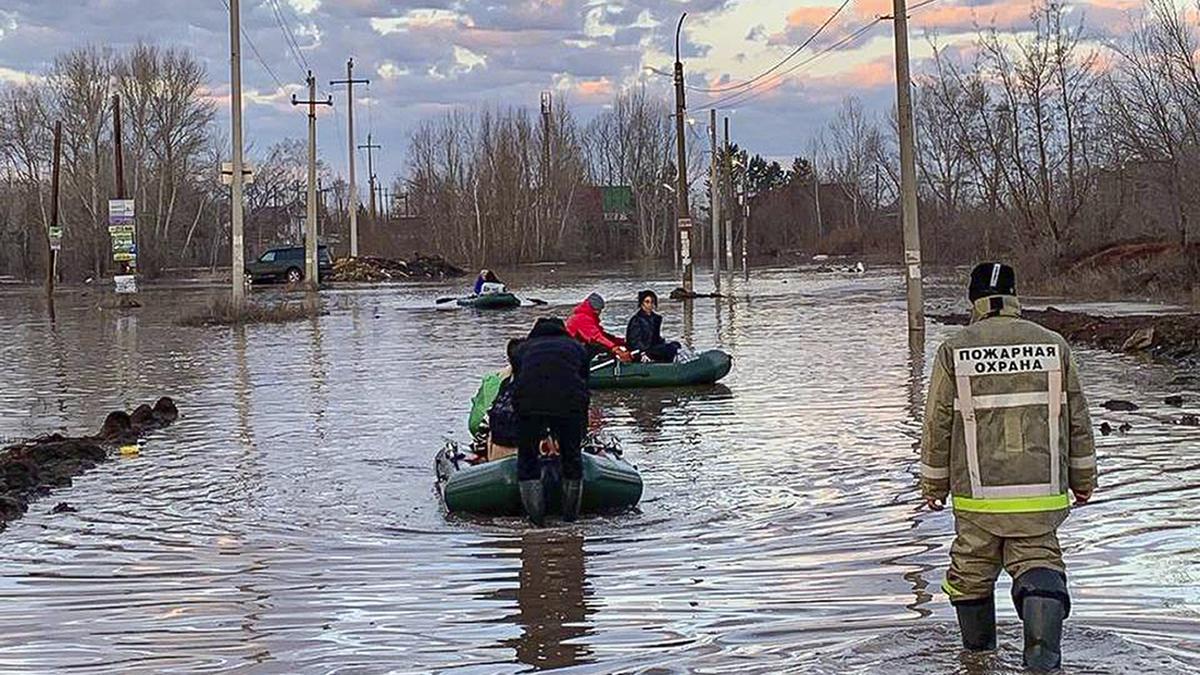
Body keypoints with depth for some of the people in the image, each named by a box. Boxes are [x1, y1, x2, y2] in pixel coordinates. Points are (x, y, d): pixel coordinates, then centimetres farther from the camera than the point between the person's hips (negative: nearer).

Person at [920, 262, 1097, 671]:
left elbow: (937, 426, -1)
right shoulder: (1053, 346, 1)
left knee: (971, 571, 17)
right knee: (1037, 561, 8)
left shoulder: (954, 352, -5)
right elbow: (1077, 419, 6)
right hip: (1041, 494, 1)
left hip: (977, 496, -1)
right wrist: (1083, 479, 17)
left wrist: (933, 484, 11)